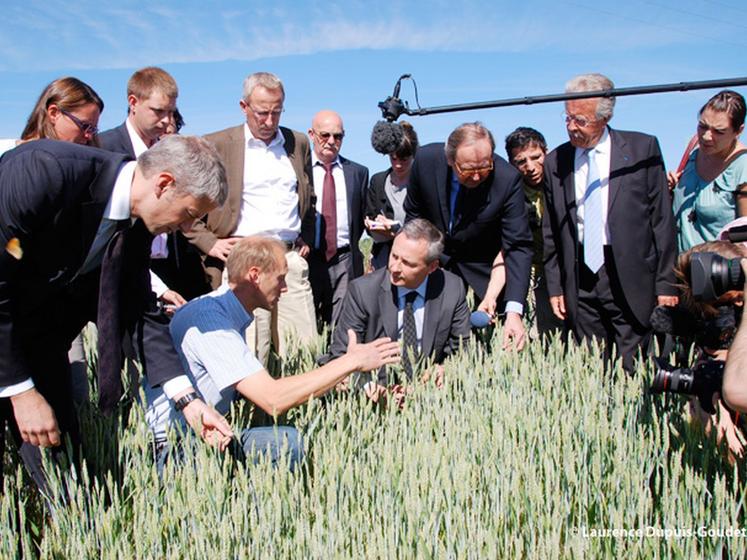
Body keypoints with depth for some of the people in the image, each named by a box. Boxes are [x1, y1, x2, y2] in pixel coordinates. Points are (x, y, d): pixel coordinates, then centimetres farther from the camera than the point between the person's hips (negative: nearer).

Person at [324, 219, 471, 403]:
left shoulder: (453, 289, -5)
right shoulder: (362, 291, -10)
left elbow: (462, 349, 6)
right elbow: (341, 355, -6)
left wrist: (446, 370, -16)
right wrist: (365, 385, -25)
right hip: (376, 395, -2)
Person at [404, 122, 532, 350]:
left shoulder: (507, 178, -26)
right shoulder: (426, 159, -20)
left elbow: (519, 246, -26)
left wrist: (514, 310, -34)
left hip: (480, 271, -1)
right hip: (432, 260, 2)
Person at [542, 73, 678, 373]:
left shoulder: (642, 148, 0)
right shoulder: (555, 161, 7)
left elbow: (662, 219, -1)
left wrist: (666, 282, -3)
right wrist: (554, 287, 7)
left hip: (632, 280, -2)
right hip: (580, 283, 3)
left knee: (633, 373, 0)